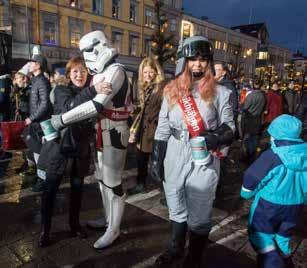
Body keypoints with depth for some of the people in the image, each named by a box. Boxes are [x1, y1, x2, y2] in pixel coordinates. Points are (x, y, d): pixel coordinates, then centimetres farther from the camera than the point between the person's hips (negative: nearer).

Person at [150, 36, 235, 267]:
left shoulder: (220, 92, -3)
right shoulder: (172, 91, 5)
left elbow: (230, 128, 1)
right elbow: (162, 129, 6)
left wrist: (217, 138, -21)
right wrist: (156, 159, 3)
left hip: (204, 163, -3)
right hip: (174, 161, 3)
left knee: (199, 215, 11)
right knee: (177, 210, 21)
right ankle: (176, 248, 45)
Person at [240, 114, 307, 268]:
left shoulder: (272, 156, -22)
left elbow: (252, 177, -15)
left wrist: (246, 193, 4)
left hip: (269, 204, -6)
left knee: (261, 233, 11)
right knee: (283, 236, 23)